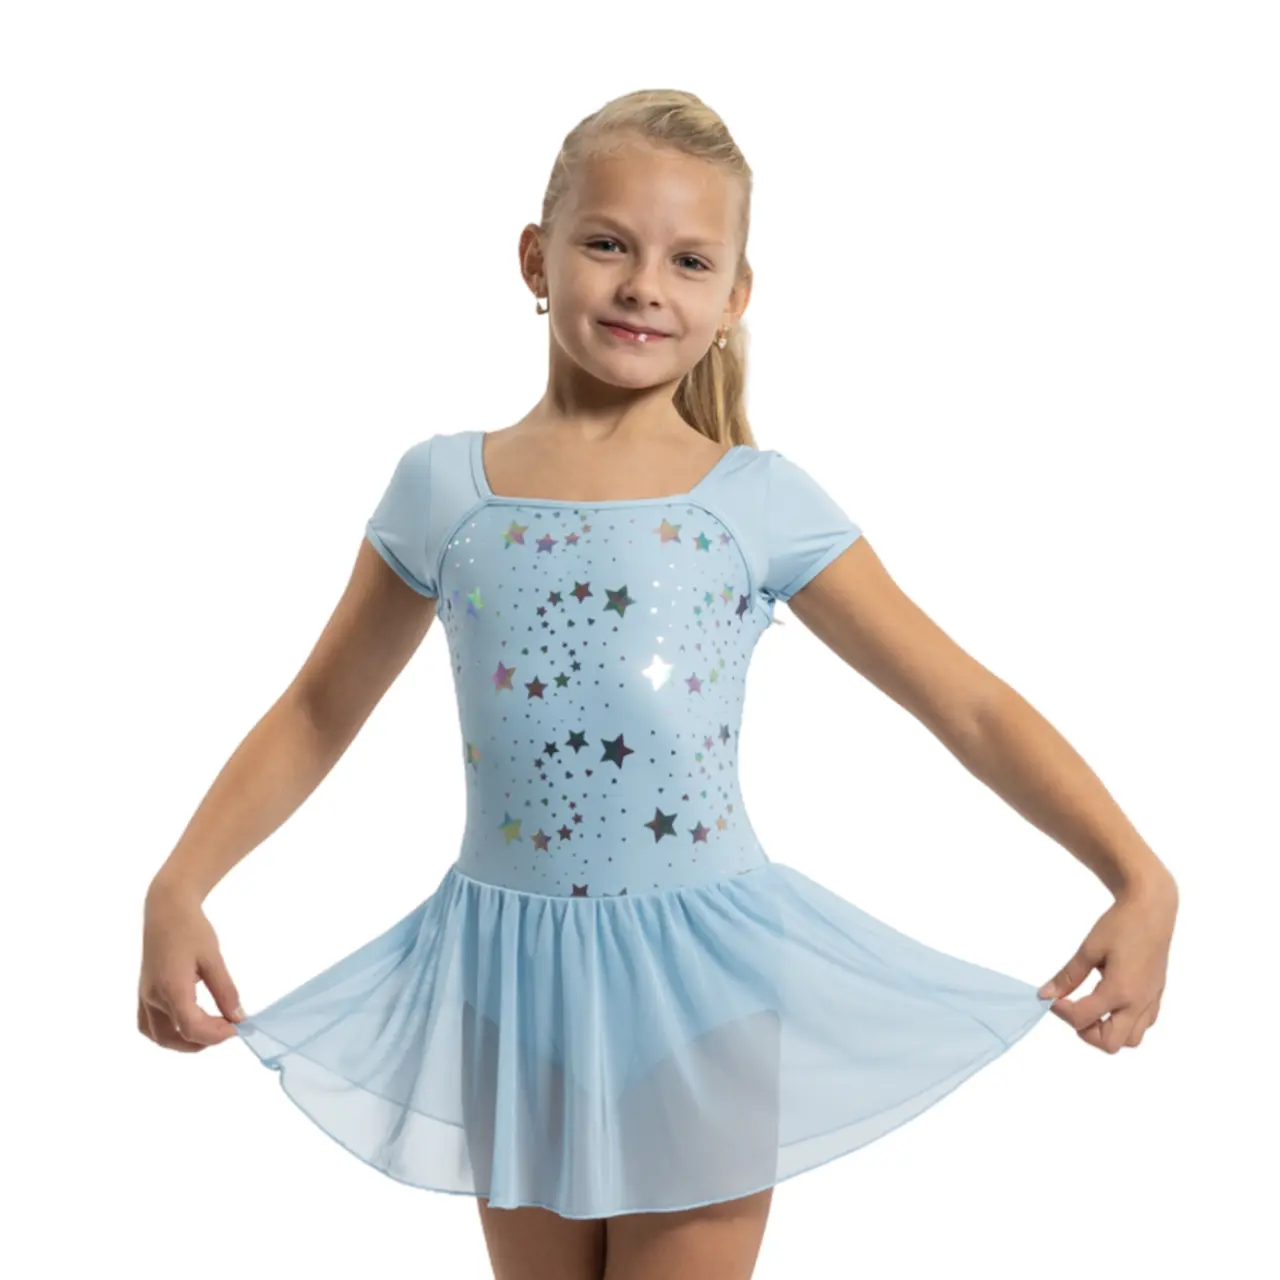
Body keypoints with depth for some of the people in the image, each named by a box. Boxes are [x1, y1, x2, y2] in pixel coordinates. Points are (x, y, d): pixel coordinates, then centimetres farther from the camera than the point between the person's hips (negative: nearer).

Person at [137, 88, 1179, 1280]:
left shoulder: (763, 504, -5)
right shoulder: (441, 487, -1)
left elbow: (970, 707, -5)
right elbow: (317, 713, 7)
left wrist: (1141, 880, -14)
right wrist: (178, 889, -3)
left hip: (704, 977, -1)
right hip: (513, 975, 2)